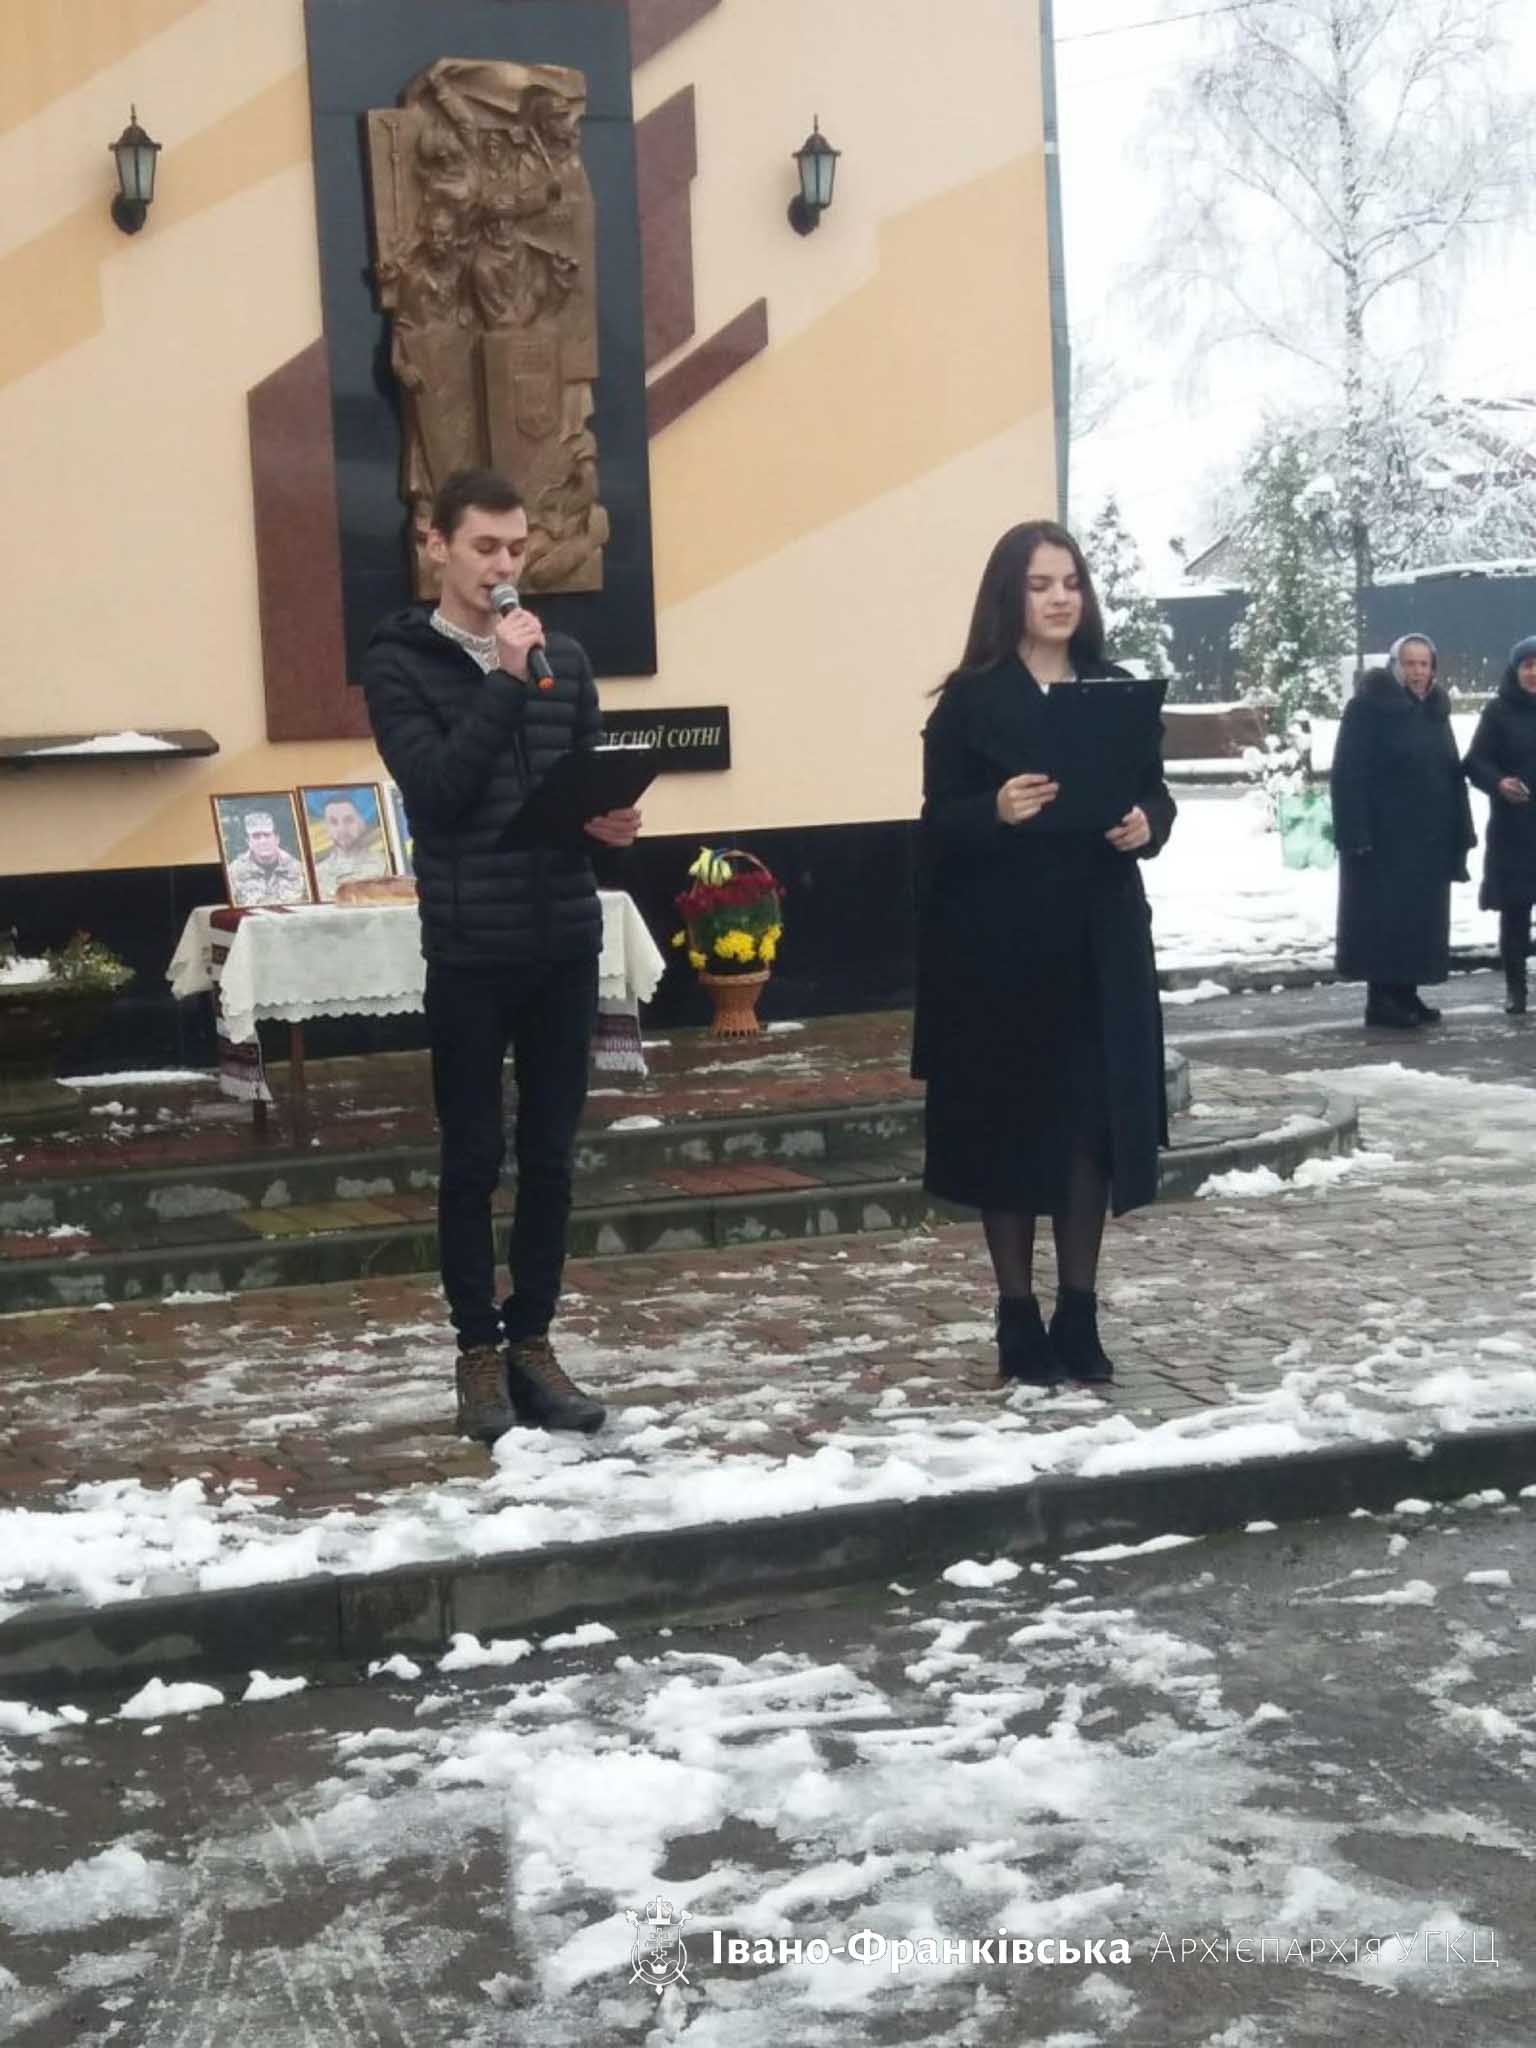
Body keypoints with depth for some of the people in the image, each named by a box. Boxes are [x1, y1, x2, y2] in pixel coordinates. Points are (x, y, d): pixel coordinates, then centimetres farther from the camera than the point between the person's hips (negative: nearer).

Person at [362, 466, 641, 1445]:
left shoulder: (563, 657, 11)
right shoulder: (400, 662, -3)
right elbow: (434, 789, -16)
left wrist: (608, 820, -8)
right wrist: (507, 680, -17)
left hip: (566, 941, 4)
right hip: (470, 951, -4)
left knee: (551, 1158, 9)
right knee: (474, 1160, 4)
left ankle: (533, 1340, 20)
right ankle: (480, 1351, 15)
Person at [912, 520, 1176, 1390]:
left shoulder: (1116, 688, 8)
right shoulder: (972, 698, -3)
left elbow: (1158, 796, 9)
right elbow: (939, 823, -6)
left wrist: (1146, 826, -13)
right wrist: (997, 812, -26)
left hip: (1101, 940, 4)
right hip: (999, 943, -3)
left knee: (1096, 1119, 5)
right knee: (1011, 1123, 2)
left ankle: (1079, 1313, 16)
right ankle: (1019, 1318, 12)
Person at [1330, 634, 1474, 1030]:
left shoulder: (1435, 710, 13)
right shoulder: (1367, 708, -9)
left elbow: (1452, 773, 15)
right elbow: (1348, 776, -14)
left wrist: (1461, 832, 9)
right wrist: (1356, 834, -21)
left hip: (1428, 838, 7)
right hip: (1383, 838, -7)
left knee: (1421, 918, 9)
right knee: (1384, 917, -4)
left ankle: (1406, 994, 17)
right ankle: (1381, 1000, 1)